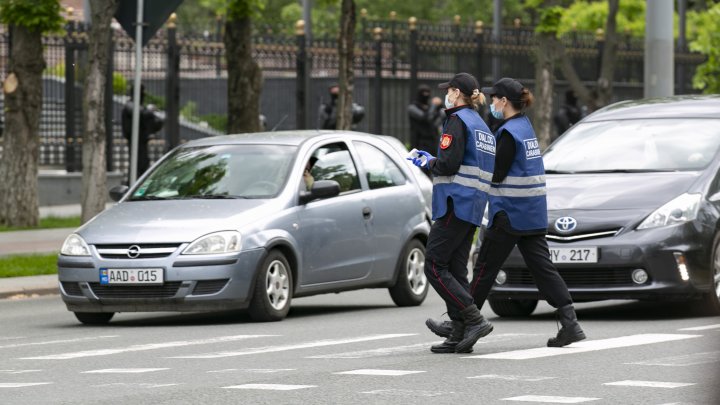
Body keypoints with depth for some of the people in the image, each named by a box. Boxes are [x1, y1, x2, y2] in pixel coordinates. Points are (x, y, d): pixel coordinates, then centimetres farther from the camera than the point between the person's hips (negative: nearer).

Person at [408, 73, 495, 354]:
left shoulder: (457, 120, -8)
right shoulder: (482, 126, 20)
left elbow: (449, 164, -18)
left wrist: (429, 163, 2)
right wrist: (430, 160, 21)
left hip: (455, 204, -9)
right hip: (473, 208, 9)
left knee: (434, 267, -7)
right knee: (456, 270, 8)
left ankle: (475, 320, -16)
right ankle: (459, 336, 3)